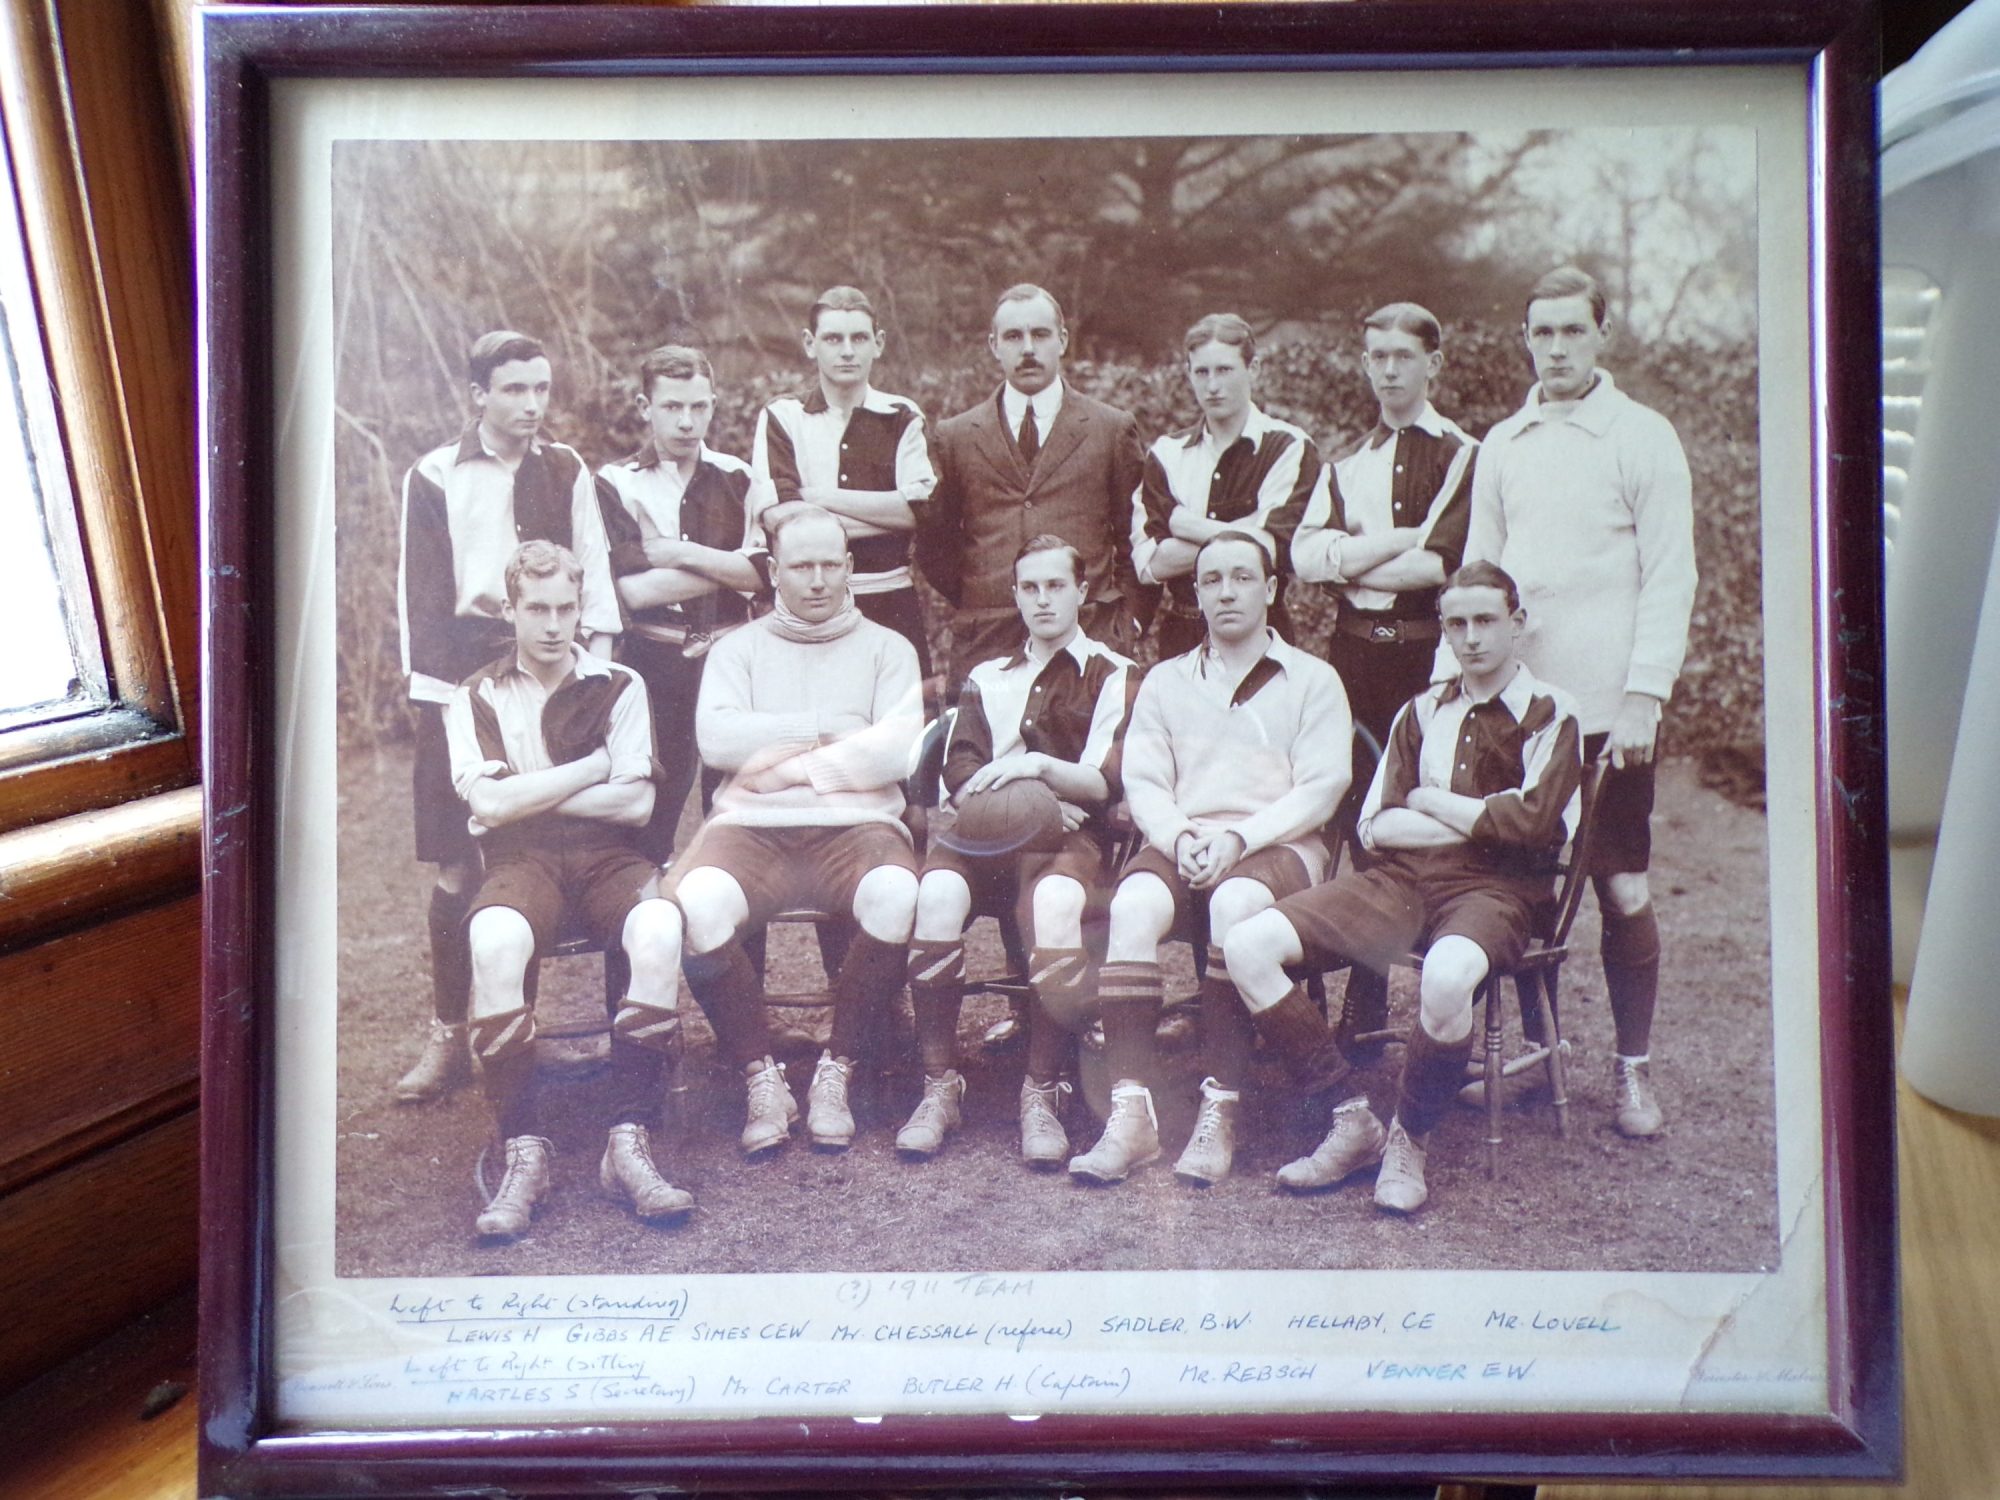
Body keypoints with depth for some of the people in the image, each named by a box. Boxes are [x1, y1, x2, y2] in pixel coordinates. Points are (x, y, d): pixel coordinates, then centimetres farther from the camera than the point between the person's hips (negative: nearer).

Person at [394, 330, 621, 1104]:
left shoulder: (567, 471, 10)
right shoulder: (435, 478, 3)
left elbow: (594, 574, 9)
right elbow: (419, 591, 2)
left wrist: (599, 664, -1)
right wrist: (435, 689, -4)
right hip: (462, 683, -1)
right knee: (457, 869, 0)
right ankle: (448, 1037, 10)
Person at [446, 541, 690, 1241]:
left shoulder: (619, 686, 12)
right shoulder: (476, 697, 13)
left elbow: (636, 802, 1)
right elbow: (490, 804, -3)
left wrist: (529, 795, -1)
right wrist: (594, 767, -1)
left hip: (606, 854, 1)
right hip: (520, 860, 0)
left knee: (659, 929, -35)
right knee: (495, 940, -37)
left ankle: (629, 1141, -27)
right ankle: (524, 1151, -27)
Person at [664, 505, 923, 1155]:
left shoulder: (887, 648, 15)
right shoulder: (738, 649, 17)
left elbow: (899, 751, -3)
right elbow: (717, 738, -3)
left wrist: (789, 766, -4)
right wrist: (834, 727, -3)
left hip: (855, 824, 0)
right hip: (751, 827, 1)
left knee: (897, 896, -35)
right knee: (696, 902, -32)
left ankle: (837, 1071, -11)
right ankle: (761, 1076, -10)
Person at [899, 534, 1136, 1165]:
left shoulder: (1115, 676, 16)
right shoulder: (986, 678, 27)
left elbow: (1105, 782, 4)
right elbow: (960, 771, 12)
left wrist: (1039, 767, -14)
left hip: (1065, 833, -2)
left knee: (1055, 901, -38)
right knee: (937, 891, -32)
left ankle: (1042, 1091, -25)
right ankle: (939, 1084, -24)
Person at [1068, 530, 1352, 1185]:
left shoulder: (1312, 679, 13)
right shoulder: (1165, 681, 21)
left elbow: (1321, 787, 0)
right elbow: (1143, 781, 10)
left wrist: (1238, 838, -15)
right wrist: (1180, 837, -12)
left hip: (1277, 845, -2)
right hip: (1180, 842, 2)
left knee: (1236, 901, -37)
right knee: (1134, 904, -32)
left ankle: (1219, 1110, -32)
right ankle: (1131, 1110, -33)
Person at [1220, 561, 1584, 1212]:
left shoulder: (1551, 714, 6)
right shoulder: (1422, 711, 19)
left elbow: (1531, 821, -11)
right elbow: (1375, 825, 8)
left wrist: (1429, 800, 1)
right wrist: (1481, 821, -3)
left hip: (1492, 889, -4)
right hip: (1400, 878, 5)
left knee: (1447, 977, -41)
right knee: (1246, 946, -17)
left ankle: (1409, 1139, -13)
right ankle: (1352, 1120, -7)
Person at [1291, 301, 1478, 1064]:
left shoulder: (1461, 456, 2)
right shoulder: (1345, 462, 18)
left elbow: (1439, 563, -12)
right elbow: (1304, 555, 3)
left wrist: (1349, 558, -2)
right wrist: (1394, 541, -8)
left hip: (1426, 652, -4)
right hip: (1353, 651, 4)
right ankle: (1364, 1010, 12)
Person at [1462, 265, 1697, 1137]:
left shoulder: (1642, 437, -1)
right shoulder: (1501, 445, 11)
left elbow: (1669, 578, -4)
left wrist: (1643, 698, -12)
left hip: (1606, 705, -3)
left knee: (1622, 888, 2)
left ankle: (1634, 1067, 15)